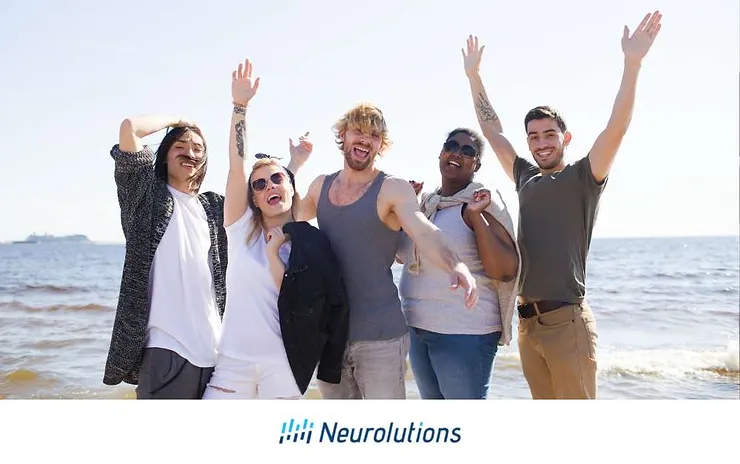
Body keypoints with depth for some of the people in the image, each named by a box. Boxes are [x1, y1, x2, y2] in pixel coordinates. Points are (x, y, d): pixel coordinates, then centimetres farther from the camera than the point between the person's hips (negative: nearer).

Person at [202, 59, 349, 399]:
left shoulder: (313, 244, -1)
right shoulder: (242, 228, 3)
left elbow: (297, 302, -9)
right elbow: (236, 165, -7)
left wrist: (274, 251, -14)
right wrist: (240, 106, -14)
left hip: (283, 365, -1)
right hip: (233, 360, 1)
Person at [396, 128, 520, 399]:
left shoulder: (482, 203, -11)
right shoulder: (425, 202, 9)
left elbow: (506, 271, -19)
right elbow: (401, 255, 18)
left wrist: (476, 216, -24)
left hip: (465, 333, -7)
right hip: (417, 328, 7)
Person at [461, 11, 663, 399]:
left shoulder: (583, 177, -1)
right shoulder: (525, 177, 14)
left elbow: (616, 129, -15)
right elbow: (492, 130, 20)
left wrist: (632, 63, -23)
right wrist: (473, 75, 21)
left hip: (567, 319, -6)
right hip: (528, 321, 6)